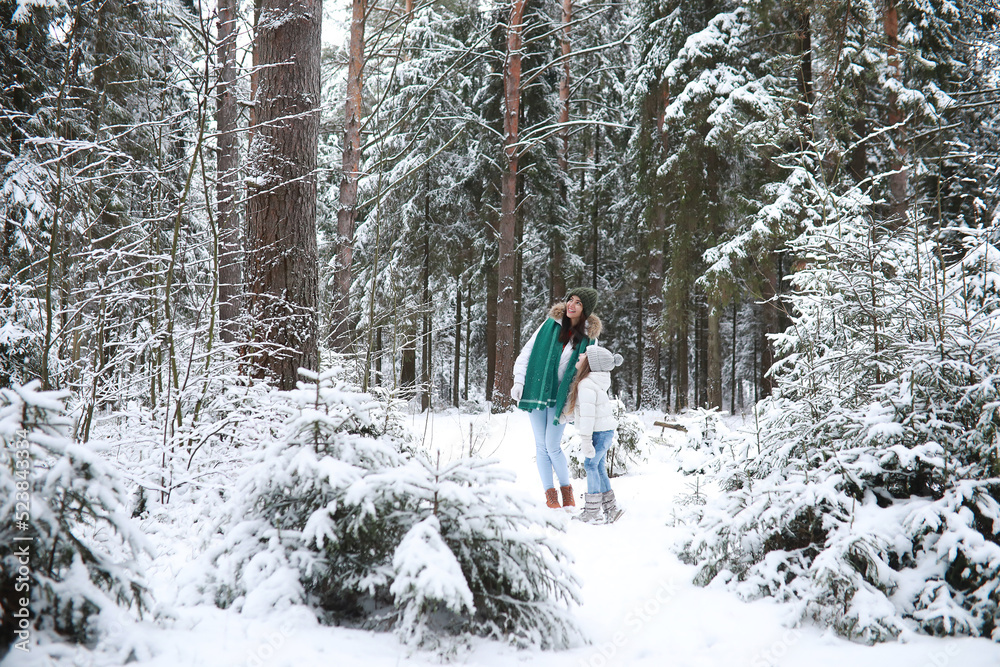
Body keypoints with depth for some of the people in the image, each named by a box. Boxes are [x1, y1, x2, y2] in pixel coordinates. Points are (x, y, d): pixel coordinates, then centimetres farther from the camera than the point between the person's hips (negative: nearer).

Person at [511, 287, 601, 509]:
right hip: (536, 391, 2)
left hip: (560, 397, -2)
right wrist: (519, 382, -3)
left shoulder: (589, 337, 0)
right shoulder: (550, 324, 1)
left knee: (553, 446, -7)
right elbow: (527, 352, 3)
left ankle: (566, 488, 16)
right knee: (541, 446, 4)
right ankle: (550, 493, 15)